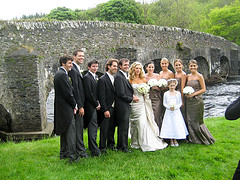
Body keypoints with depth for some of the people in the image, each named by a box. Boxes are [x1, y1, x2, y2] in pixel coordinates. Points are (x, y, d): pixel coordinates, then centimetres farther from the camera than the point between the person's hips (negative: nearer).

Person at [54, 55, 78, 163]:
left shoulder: (59, 73, 16)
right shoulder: (62, 75, -16)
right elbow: (67, 93, -19)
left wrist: (73, 104, 14)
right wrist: (74, 105, -7)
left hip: (61, 108, 11)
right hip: (66, 108, -11)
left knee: (64, 131, 17)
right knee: (71, 131, -7)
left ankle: (63, 153, 27)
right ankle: (72, 156, -4)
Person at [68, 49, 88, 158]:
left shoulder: (77, 70, 17)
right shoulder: (73, 70, -15)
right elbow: (75, 89, -20)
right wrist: (80, 106, -20)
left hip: (80, 103, 10)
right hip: (78, 104, -10)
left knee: (79, 127, 15)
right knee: (78, 127, -3)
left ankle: (79, 148, 25)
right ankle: (80, 150, 4)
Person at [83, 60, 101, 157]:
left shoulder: (96, 77, 17)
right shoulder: (87, 77, -12)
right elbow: (88, 94, -17)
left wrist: (98, 102, 6)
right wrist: (96, 104, -10)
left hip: (95, 106, 9)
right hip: (90, 106, -9)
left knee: (93, 127, 14)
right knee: (93, 126, -9)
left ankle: (91, 147, 23)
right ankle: (94, 150, -6)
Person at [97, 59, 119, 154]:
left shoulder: (114, 79, 11)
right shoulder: (102, 80, -13)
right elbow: (101, 97, -16)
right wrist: (105, 110, -18)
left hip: (113, 108, 7)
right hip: (106, 108, -7)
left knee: (112, 127, 16)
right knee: (104, 128, 1)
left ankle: (111, 144, 30)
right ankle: (102, 147, 13)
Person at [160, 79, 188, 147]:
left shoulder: (178, 93, 2)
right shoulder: (166, 94, 1)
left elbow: (180, 103, 3)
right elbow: (164, 103, 3)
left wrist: (175, 107, -12)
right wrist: (169, 107, -13)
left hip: (176, 111, 1)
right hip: (168, 111, 0)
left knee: (176, 124, 1)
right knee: (169, 125, 0)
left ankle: (175, 140, 15)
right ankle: (171, 140, 12)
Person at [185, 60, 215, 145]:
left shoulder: (199, 76, -7)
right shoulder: (188, 76, 10)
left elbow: (204, 89, -9)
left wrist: (193, 94, -15)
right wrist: (186, 93, -1)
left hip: (197, 100, -6)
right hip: (189, 101, 6)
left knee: (197, 121, -1)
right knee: (189, 120, 8)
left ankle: (206, 139, 16)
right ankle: (193, 138, 21)